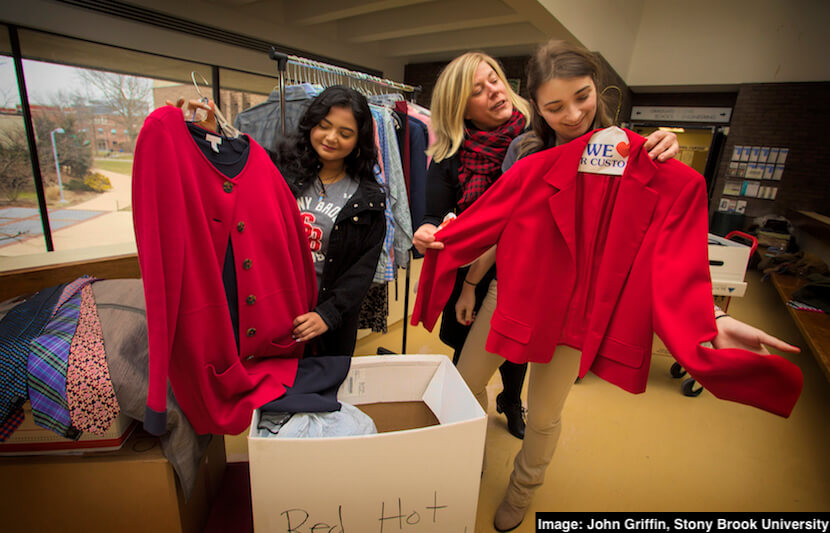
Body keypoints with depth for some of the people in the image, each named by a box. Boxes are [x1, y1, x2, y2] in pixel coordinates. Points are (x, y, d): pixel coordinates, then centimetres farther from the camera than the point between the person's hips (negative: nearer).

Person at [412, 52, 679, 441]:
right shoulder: (449, 156, -13)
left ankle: (511, 402, 58)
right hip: (471, 274, -1)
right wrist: (426, 235, -40)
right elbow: (435, 218, -17)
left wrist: (657, 149, -32)